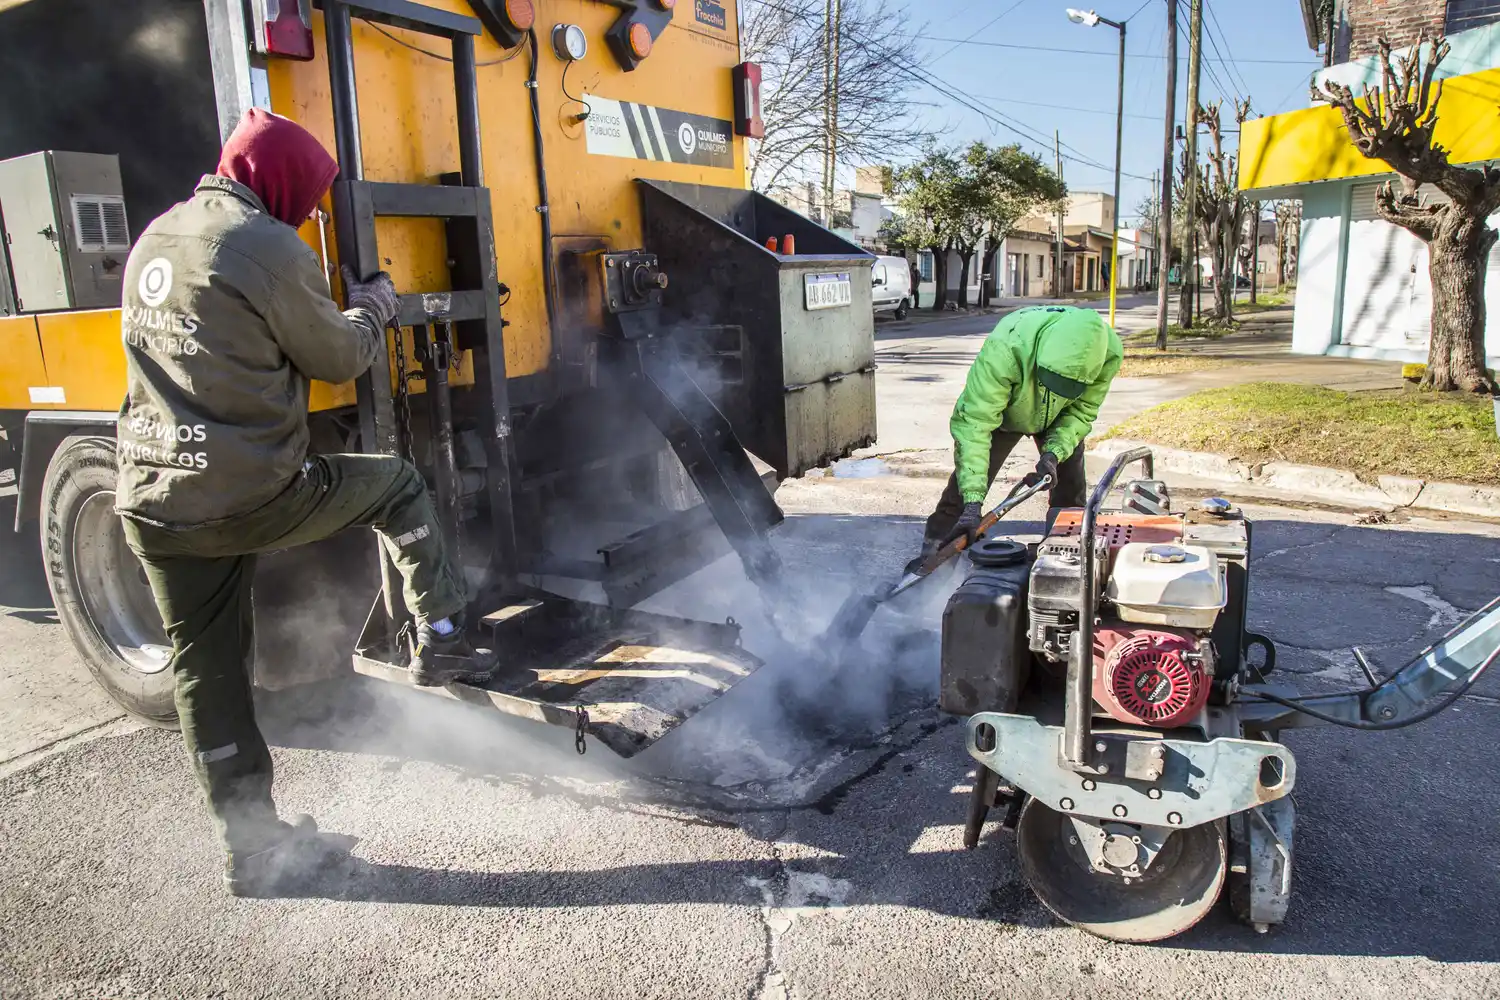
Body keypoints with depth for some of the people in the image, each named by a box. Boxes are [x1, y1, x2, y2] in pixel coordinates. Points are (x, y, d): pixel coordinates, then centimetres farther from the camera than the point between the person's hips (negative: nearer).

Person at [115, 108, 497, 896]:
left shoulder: (156, 239, 15)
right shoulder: (268, 249, -11)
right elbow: (339, 358, -2)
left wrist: (333, 305, 26)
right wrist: (373, 307, 19)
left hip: (151, 500, 8)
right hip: (249, 499, -7)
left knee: (206, 672, 13)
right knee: (395, 483, 18)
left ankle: (251, 848, 26)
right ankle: (440, 643, 22)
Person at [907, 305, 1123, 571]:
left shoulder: (1108, 353, -35)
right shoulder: (1004, 348, -47)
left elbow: (1082, 412, -18)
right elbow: (974, 422, -46)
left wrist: (1054, 453, -35)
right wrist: (973, 502, -50)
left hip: (1058, 418, 3)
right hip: (1000, 410, -3)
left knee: (1071, 487, 4)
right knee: (965, 484, -10)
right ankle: (932, 554, 1)